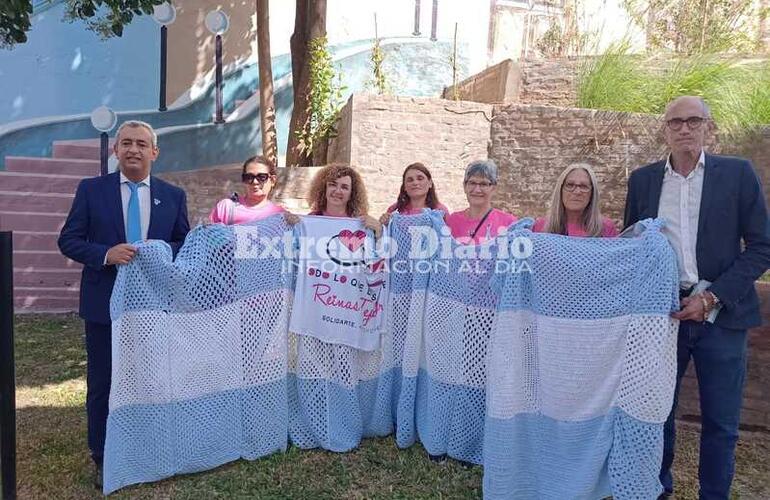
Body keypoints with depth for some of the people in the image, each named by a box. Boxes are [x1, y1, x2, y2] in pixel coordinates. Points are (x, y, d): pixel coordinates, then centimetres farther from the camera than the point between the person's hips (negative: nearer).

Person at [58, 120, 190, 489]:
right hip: (104, 303, -1)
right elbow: (68, 240, -2)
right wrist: (105, 254, -20)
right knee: (102, 384, 9)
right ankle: (103, 459, 27)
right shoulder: (91, 190, -1)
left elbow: (186, 245, 6)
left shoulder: (173, 195, 3)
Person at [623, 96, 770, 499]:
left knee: (721, 421, 8)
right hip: (660, 313, 2)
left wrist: (713, 298, -12)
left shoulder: (738, 173, 0)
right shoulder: (642, 179, 6)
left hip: (721, 314, -1)